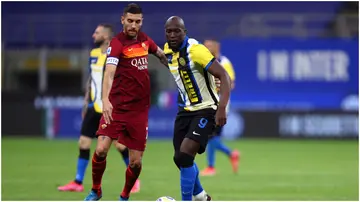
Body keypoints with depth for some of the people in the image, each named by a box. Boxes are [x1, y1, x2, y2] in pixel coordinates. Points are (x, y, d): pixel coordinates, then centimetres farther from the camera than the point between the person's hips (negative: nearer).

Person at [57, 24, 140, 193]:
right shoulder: (93, 54, 9)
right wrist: (86, 101, 19)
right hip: (94, 108, 6)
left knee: (120, 144, -2)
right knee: (83, 143, 2)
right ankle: (78, 182, 8)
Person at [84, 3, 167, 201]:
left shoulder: (144, 39, 6)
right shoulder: (117, 43, -13)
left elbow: (160, 54, 29)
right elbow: (109, 72, -28)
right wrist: (105, 99, -42)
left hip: (139, 109, 4)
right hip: (116, 106, -4)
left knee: (135, 161, 1)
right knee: (101, 149, -17)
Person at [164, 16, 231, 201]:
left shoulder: (195, 50, -22)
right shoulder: (167, 50, 1)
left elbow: (223, 76, -27)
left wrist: (222, 108, -37)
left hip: (205, 110, -8)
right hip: (186, 109, 8)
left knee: (184, 156, -21)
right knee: (180, 158, 11)